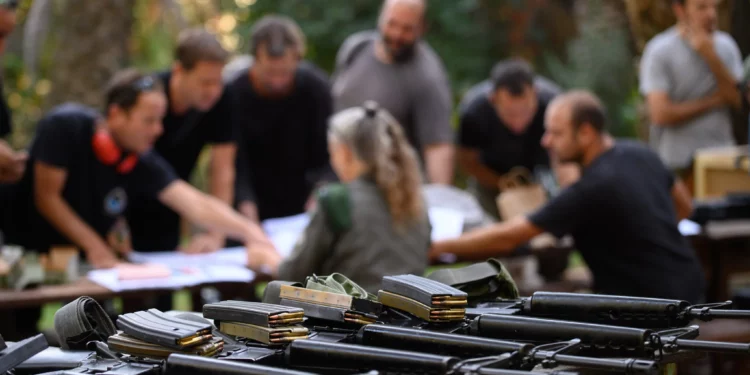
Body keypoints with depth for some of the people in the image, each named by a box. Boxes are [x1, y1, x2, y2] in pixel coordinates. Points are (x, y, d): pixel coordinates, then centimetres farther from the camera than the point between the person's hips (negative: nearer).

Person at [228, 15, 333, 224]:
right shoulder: (234, 94, -16)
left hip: (303, 210, 1)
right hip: (257, 210, -1)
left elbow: (327, 155, -13)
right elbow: (236, 163, -18)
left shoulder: (316, 88, -12)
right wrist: (246, 205, -35)